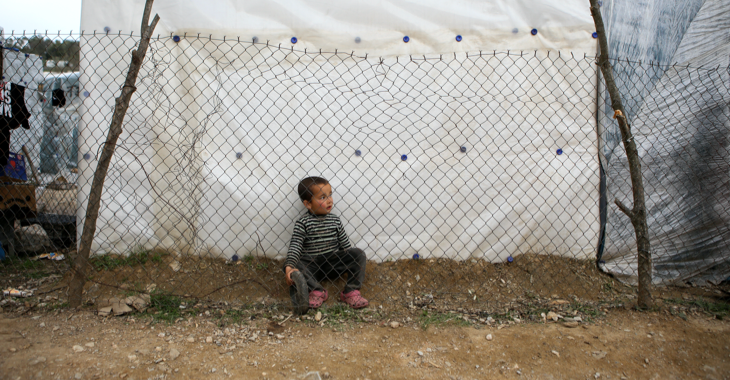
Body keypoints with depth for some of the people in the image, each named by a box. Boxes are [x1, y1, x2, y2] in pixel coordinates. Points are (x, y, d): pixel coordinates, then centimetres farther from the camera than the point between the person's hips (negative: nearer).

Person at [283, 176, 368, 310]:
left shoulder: (335, 220, 6)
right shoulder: (303, 223, -7)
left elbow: (345, 244, 11)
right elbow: (295, 247, -15)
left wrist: (354, 262, 6)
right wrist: (289, 267, -30)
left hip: (334, 262, 3)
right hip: (311, 265, -3)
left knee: (359, 254, -17)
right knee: (287, 265, -29)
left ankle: (351, 291, -18)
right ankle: (317, 290, -25)